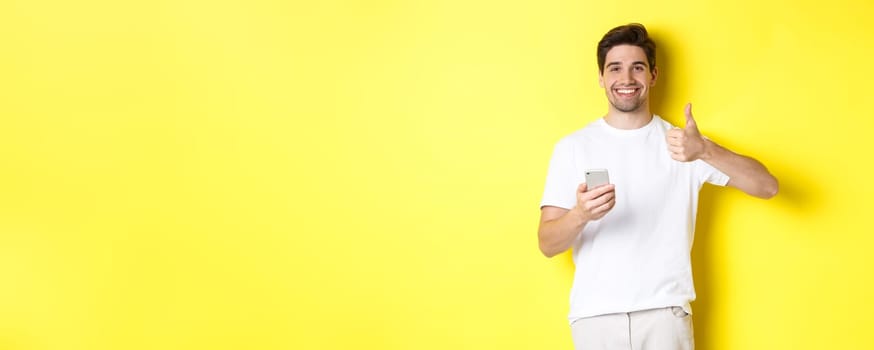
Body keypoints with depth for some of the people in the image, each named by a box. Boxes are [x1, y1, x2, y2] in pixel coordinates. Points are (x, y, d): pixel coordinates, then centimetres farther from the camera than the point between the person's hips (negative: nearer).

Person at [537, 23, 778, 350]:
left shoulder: (681, 142, 4)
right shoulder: (572, 147, 2)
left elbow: (767, 186, -6)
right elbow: (547, 244, -2)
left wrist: (706, 150, -22)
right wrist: (580, 215, -24)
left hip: (665, 311, 0)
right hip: (594, 314, 0)